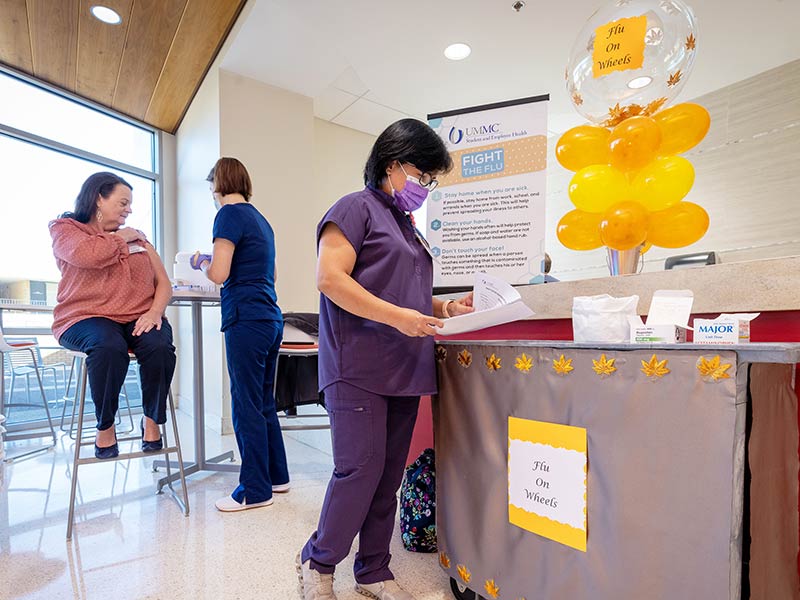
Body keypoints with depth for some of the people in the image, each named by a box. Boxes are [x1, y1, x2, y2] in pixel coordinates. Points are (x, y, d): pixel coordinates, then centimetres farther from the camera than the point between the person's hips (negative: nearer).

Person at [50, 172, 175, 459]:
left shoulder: (137, 238, 21)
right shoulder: (65, 228, 10)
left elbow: (163, 283, 11)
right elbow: (90, 254, -16)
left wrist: (155, 311, -8)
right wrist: (121, 237, 2)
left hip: (138, 319, 3)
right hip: (87, 317, -3)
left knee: (160, 346, -30)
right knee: (109, 347, -36)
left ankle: (152, 419, -7)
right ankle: (105, 426, -13)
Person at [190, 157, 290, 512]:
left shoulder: (230, 214, -6)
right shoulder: (260, 218, 19)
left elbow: (218, 274, -14)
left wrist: (201, 261, 7)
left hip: (246, 319, -9)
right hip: (271, 318, 9)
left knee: (247, 406, 0)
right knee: (265, 403, 16)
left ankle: (255, 490, 12)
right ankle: (276, 477, 27)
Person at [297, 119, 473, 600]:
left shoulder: (408, 226, 22)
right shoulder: (357, 208, -2)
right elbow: (330, 278, -14)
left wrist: (447, 308, 10)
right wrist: (397, 316, -19)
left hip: (404, 371, 8)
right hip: (359, 369, -8)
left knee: (389, 475, 12)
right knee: (360, 469, -5)